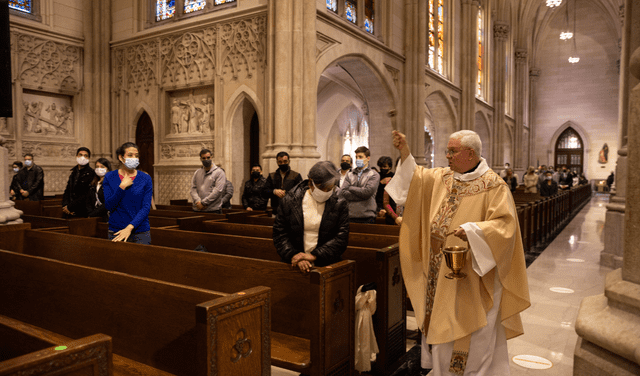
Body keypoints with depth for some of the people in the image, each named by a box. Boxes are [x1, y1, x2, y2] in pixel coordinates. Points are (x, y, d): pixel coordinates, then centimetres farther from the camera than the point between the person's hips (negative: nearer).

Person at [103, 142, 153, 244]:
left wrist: (130, 227, -18)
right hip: (116, 232, 1)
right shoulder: (109, 177, 3)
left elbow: (146, 207, -7)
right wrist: (122, 187, -15)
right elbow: (109, 206, -5)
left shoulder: (146, 178, 0)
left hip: (141, 233, 0)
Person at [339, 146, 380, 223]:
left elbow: (368, 192, -13)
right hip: (350, 216, 3)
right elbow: (342, 192, -2)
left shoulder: (374, 175, 3)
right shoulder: (350, 175, 12)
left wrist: (350, 188, -2)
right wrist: (361, 195, -10)